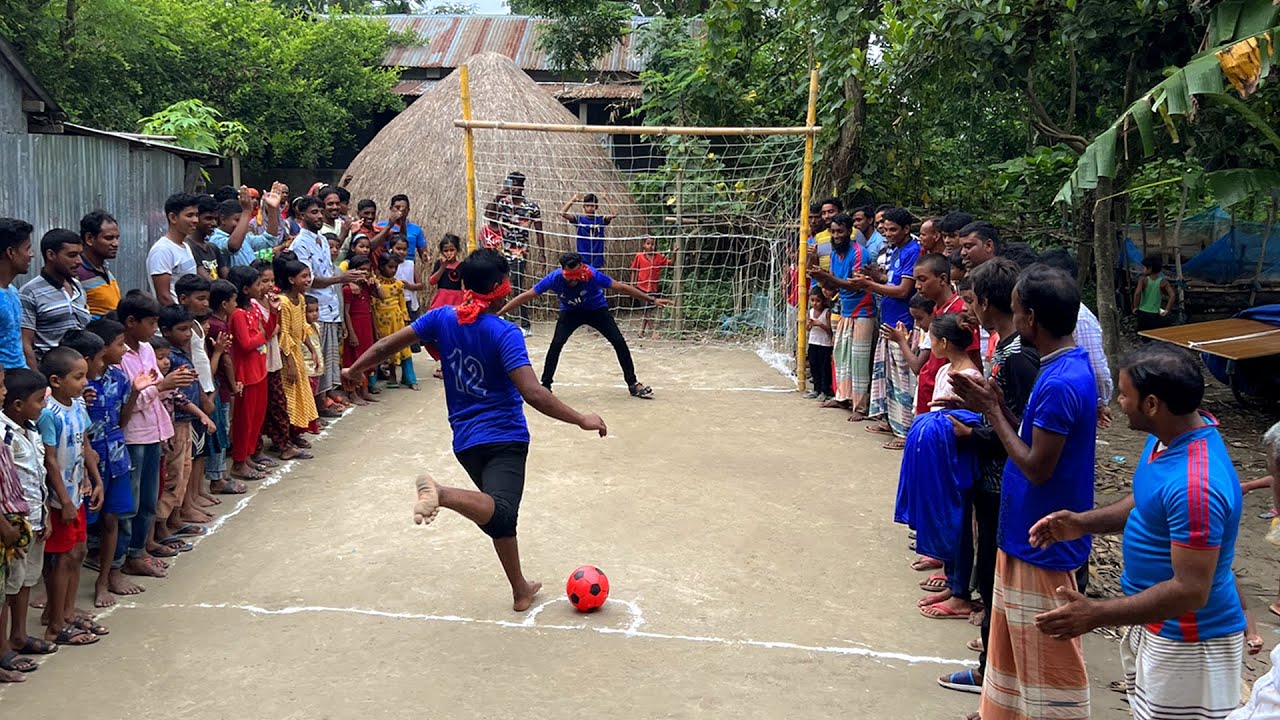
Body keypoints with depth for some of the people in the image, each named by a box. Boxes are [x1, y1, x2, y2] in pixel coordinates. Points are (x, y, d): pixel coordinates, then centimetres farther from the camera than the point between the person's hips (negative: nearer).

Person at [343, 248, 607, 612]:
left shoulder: (443, 318, 1)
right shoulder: (504, 333, -15)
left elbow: (387, 345, 5)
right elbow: (533, 394, -24)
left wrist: (354, 370, 23)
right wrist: (582, 420, -15)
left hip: (465, 441, 7)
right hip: (504, 438, -7)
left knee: (501, 515, 22)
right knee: (500, 514, -24)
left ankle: (521, 591, 32)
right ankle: (442, 493, -47)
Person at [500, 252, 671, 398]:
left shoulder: (592, 274, -35)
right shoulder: (555, 278, -32)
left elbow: (621, 287, -26)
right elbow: (526, 296, -25)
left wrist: (652, 299, -24)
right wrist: (498, 313, -26)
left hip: (597, 310, 0)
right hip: (570, 312, 0)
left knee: (619, 342, -7)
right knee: (556, 344, -19)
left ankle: (632, 384, 9)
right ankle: (545, 386, -4)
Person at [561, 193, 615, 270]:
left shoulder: (601, 219, 1)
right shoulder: (579, 219, 1)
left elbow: (614, 214, -15)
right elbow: (562, 213, -11)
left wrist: (606, 200, -20)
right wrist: (573, 200, -17)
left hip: (597, 261, 0)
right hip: (582, 260, 0)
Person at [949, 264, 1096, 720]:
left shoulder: (1061, 382, -26)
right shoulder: (1067, 366, 6)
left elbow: (1037, 467, -23)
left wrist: (993, 412, -14)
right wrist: (994, 407, 1)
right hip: (1028, 531, 10)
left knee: (1048, 657, 4)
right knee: (1015, 644, 22)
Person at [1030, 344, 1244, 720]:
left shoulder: (1195, 486, -34)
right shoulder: (1173, 433, -3)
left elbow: (1190, 590, -31)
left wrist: (1096, 614, -30)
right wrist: (1084, 522, 0)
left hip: (1187, 644, -10)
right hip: (1153, 625, 10)